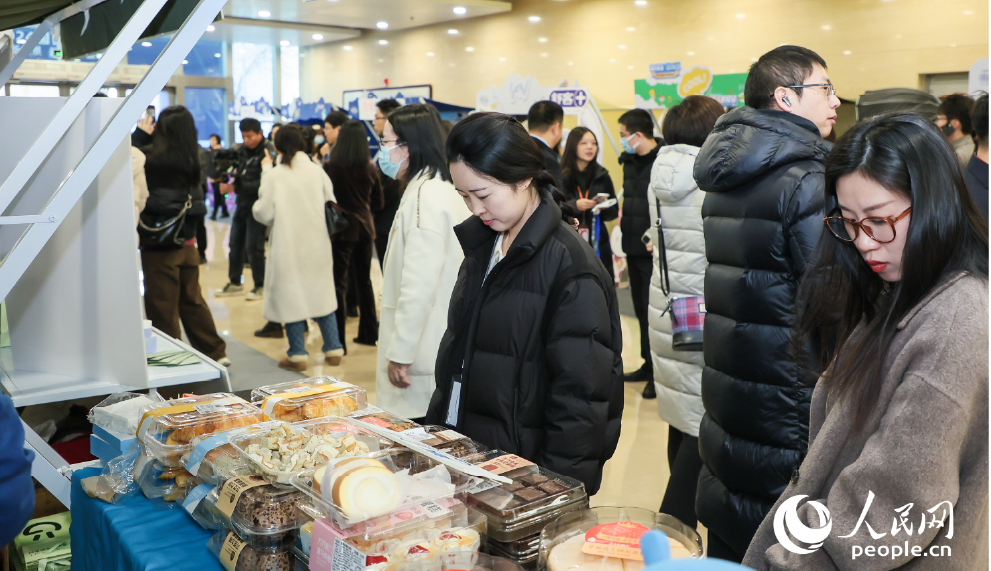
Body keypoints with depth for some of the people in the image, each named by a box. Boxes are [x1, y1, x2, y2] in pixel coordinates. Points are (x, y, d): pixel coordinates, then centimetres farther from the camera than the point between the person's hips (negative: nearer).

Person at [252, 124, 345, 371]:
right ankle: (333, 349, 17)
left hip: (288, 247, -3)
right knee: (322, 294, 13)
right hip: (318, 246, 3)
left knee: (291, 297, 6)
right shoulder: (317, 171, -2)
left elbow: (264, 214, -5)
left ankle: (298, 354, 10)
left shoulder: (274, 176, -10)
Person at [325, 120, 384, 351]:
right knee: (364, 280, 18)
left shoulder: (331, 167, -13)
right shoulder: (370, 168, -1)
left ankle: (338, 341, -1)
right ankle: (369, 333, 27)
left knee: (339, 284, 0)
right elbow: (377, 201, 8)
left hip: (342, 229, -4)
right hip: (365, 227, 5)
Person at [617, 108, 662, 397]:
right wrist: (624, 212, 11)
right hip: (633, 246, 9)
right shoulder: (629, 160, 12)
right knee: (640, 308, 16)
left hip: (654, 251, -9)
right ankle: (649, 364, 29)